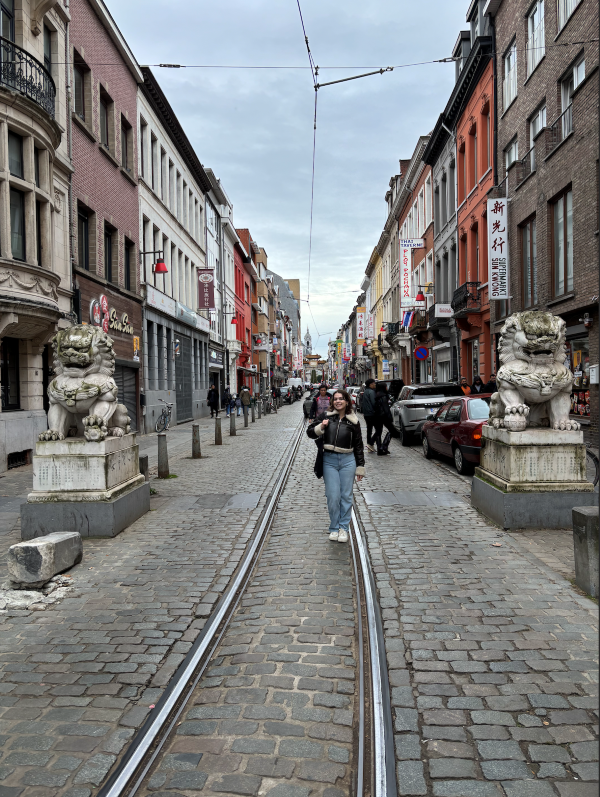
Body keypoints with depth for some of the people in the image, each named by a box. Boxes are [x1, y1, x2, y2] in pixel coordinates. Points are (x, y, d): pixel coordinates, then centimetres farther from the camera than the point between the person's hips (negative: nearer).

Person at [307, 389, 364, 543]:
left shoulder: (353, 421, 4)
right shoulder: (326, 416, 3)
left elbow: (358, 445, 9)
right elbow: (310, 432, 6)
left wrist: (360, 467, 9)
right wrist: (321, 427, -14)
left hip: (348, 461, 0)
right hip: (329, 461, 0)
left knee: (346, 496, 4)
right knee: (333, 496, -1)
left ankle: (343, 528, 17)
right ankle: (334, 528, 14)